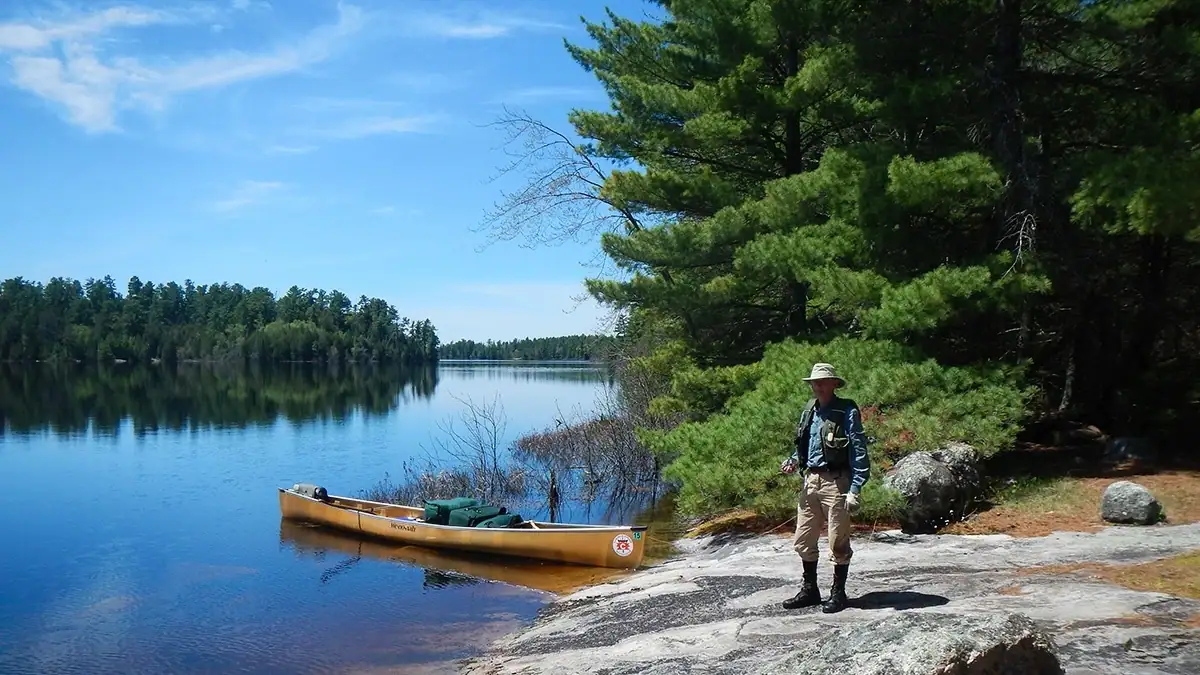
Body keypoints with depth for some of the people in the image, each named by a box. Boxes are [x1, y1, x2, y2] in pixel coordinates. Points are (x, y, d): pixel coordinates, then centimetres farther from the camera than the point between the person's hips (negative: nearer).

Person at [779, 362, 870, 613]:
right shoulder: (810, 411, 12)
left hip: (835, 482, -7)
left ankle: (838, 593, 17)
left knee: (838, 542, 3)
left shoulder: (847, 412, -9)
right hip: (811, 480, 7)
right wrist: (794, 461, 3)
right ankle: (809, 590, 26)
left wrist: (855, 490, -18)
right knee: (803, 541, 11)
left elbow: (859, 452, -12)